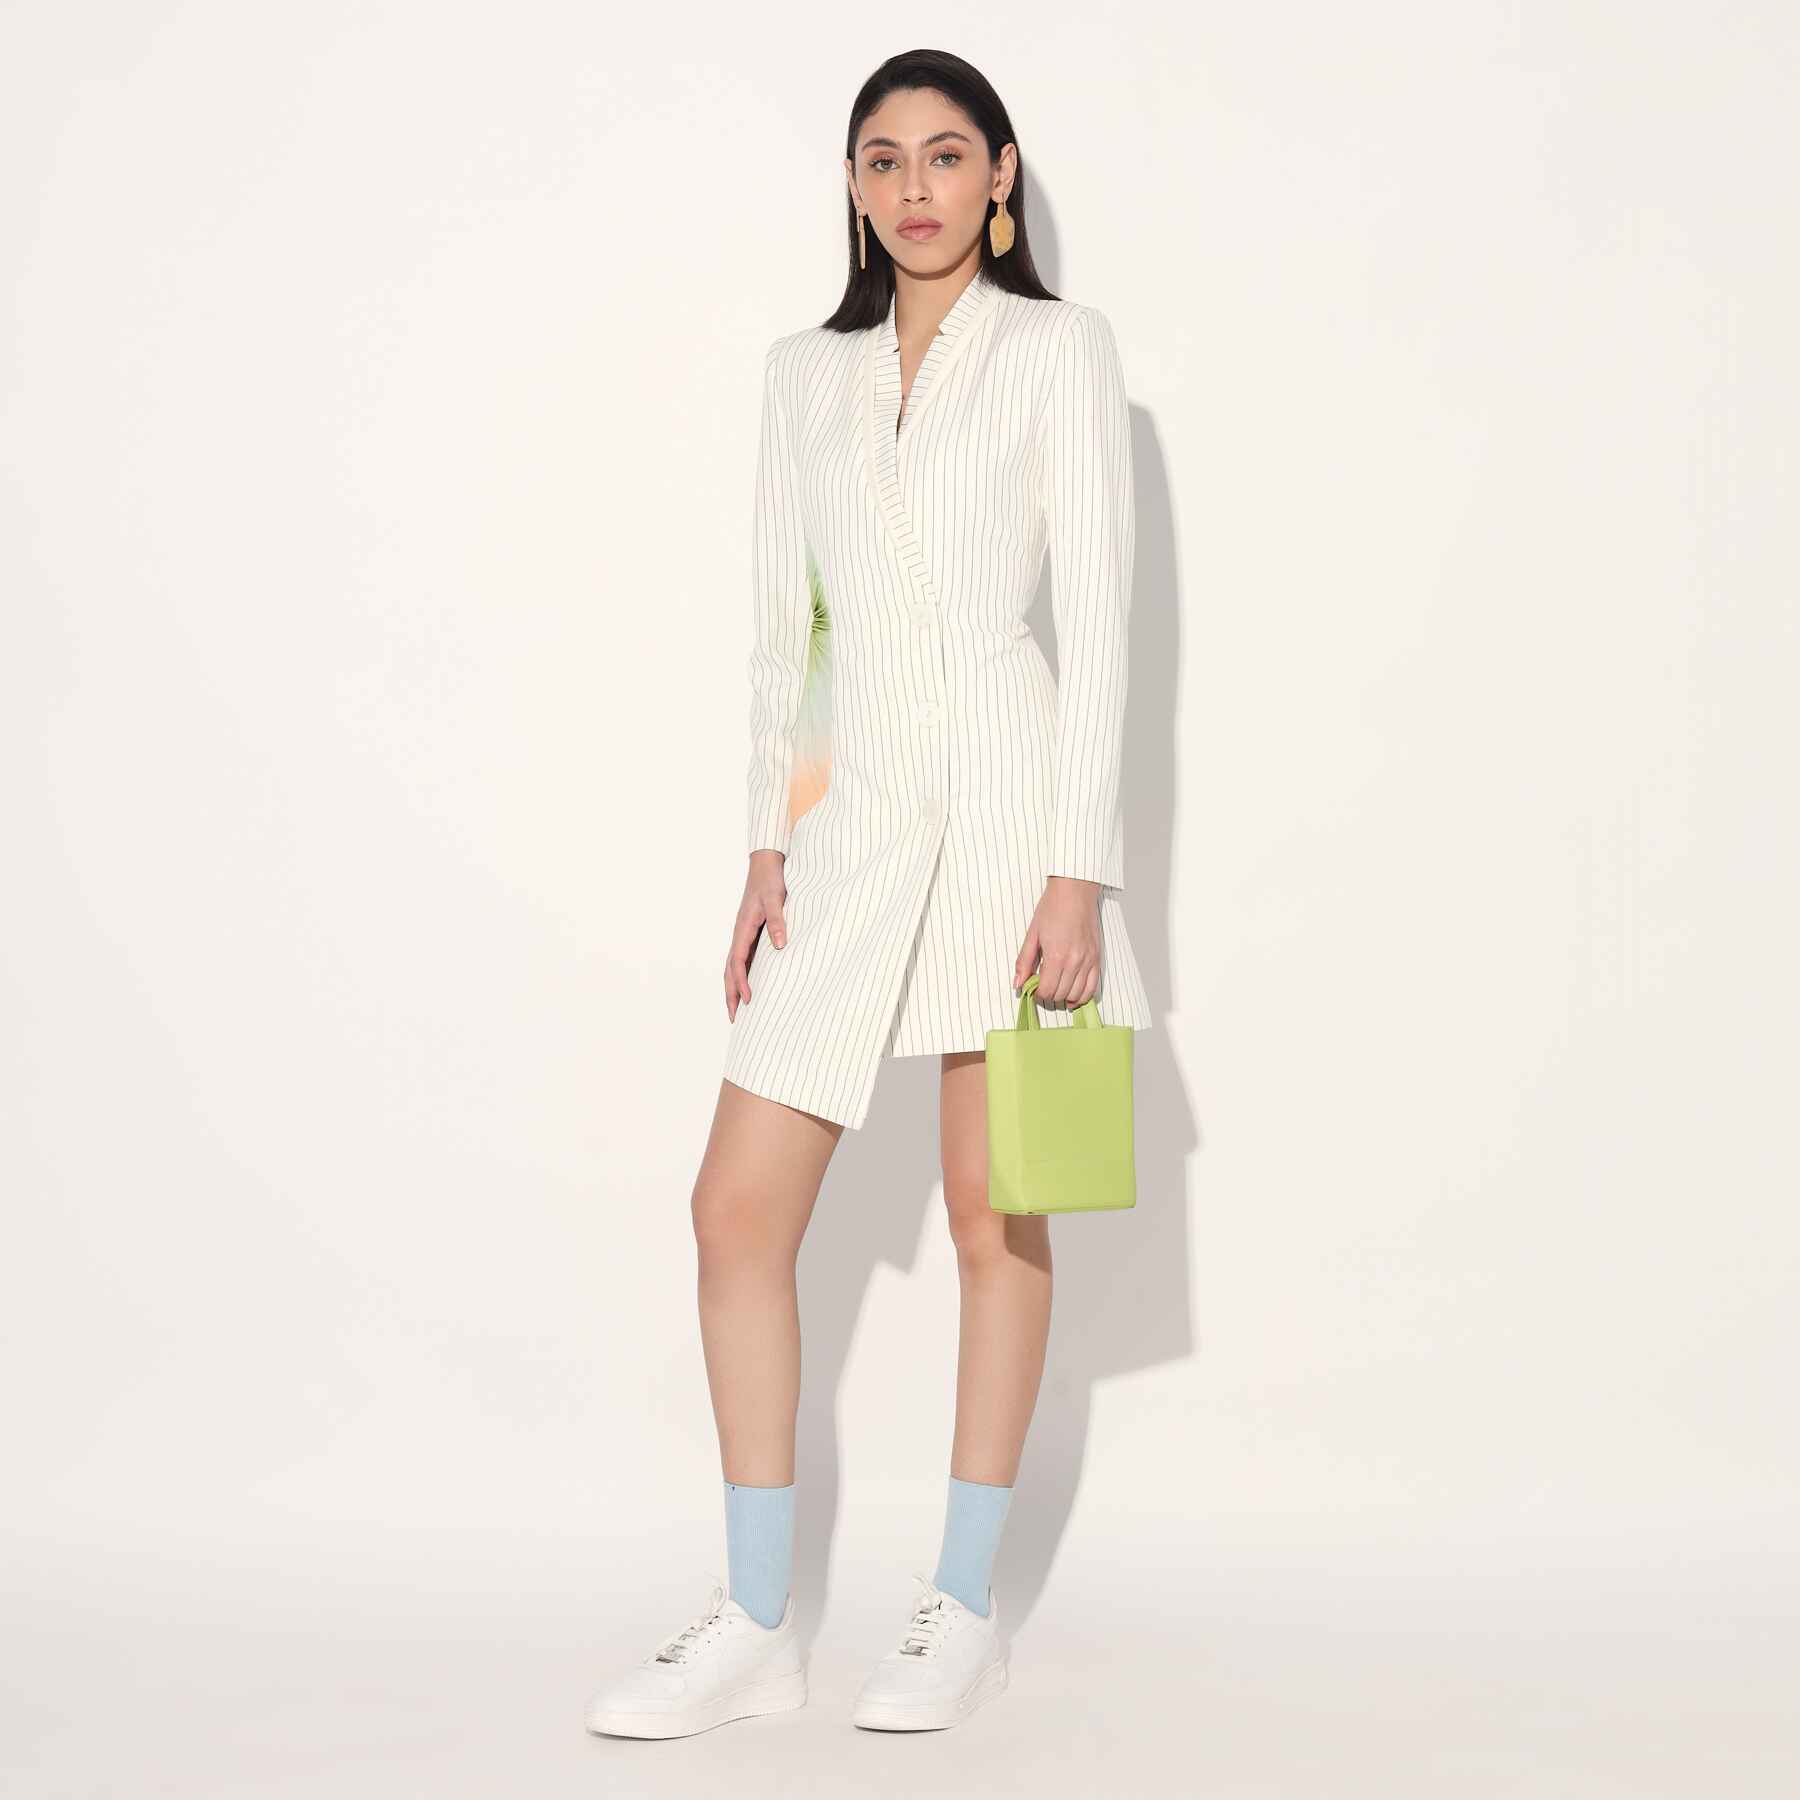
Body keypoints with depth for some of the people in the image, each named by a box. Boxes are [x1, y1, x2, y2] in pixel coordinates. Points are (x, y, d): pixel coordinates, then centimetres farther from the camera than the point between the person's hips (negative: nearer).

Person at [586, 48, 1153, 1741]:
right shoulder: (807, 368, 16)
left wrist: (1078, 870, -11)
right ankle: (757, 1621, 8)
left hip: (1002, 796, -4)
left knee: (992, 1213, 2)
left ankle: (964, 1607, 15)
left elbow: (1095, 613, -4)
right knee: (738, 1205, -2)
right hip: (851, 813, 4)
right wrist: (766, 845, 7)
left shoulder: (1059, 349, 3)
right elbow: (782, 620, 15)